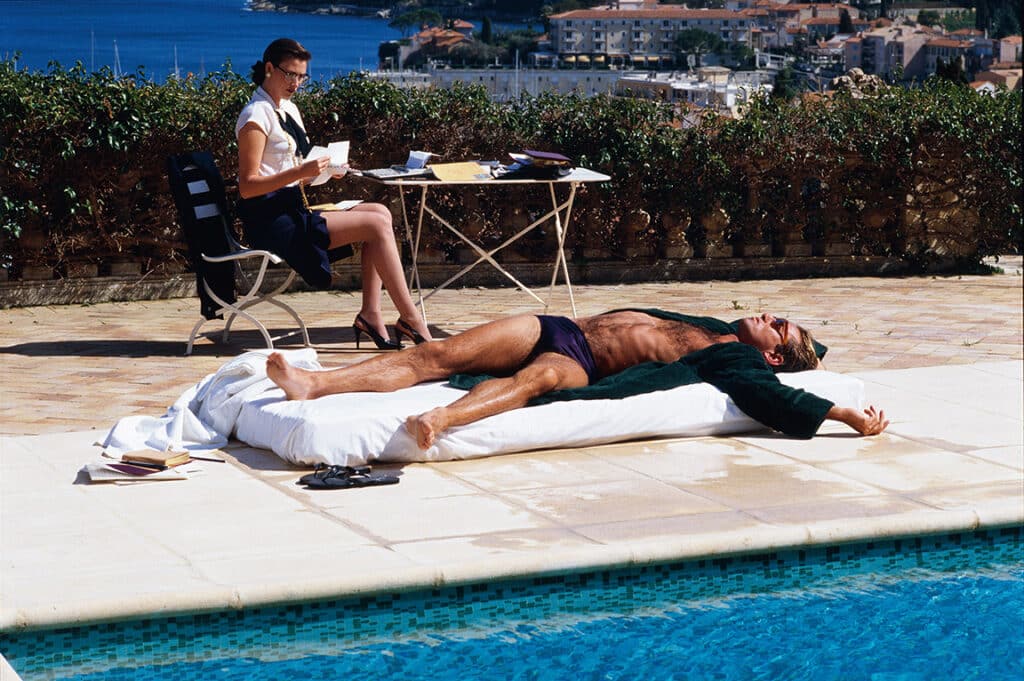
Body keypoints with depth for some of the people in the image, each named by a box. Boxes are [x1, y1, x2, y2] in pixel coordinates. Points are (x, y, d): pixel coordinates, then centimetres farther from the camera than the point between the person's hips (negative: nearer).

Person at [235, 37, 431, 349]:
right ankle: (410, 319, -12)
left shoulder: (289, 109, 17)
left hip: (294, 211, 9)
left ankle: (370, 314, -8)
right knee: (377, 224, -16)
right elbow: (247, 186, -18)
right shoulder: (256, 116, -12)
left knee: (380, 213, -1)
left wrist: (324, 171, 2)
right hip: (271, 222, -9)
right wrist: (301, 172, -26)